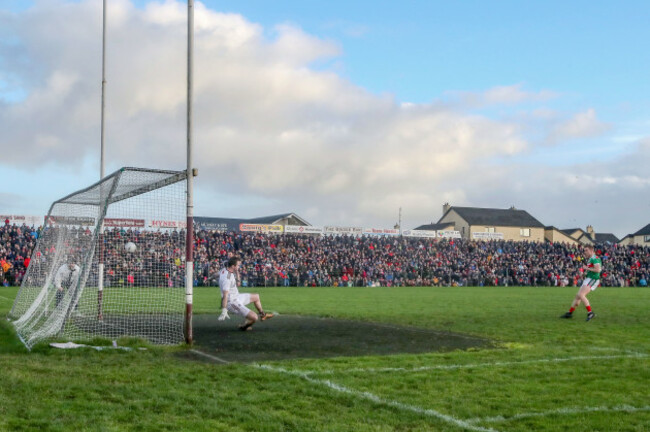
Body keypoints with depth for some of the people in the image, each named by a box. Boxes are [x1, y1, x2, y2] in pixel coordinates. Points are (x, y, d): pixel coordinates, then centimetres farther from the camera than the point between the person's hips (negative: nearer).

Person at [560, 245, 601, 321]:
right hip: (587, 279, 10)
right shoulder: (589, 259, 18)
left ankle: (590, 313, -22)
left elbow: (598, 270, -24)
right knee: (578, 296, 12)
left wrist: (587, 268, -15)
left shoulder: (595, 258, -13)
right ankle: (570, 313, 20)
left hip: (592, 279, -10)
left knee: (581, 295, -23)